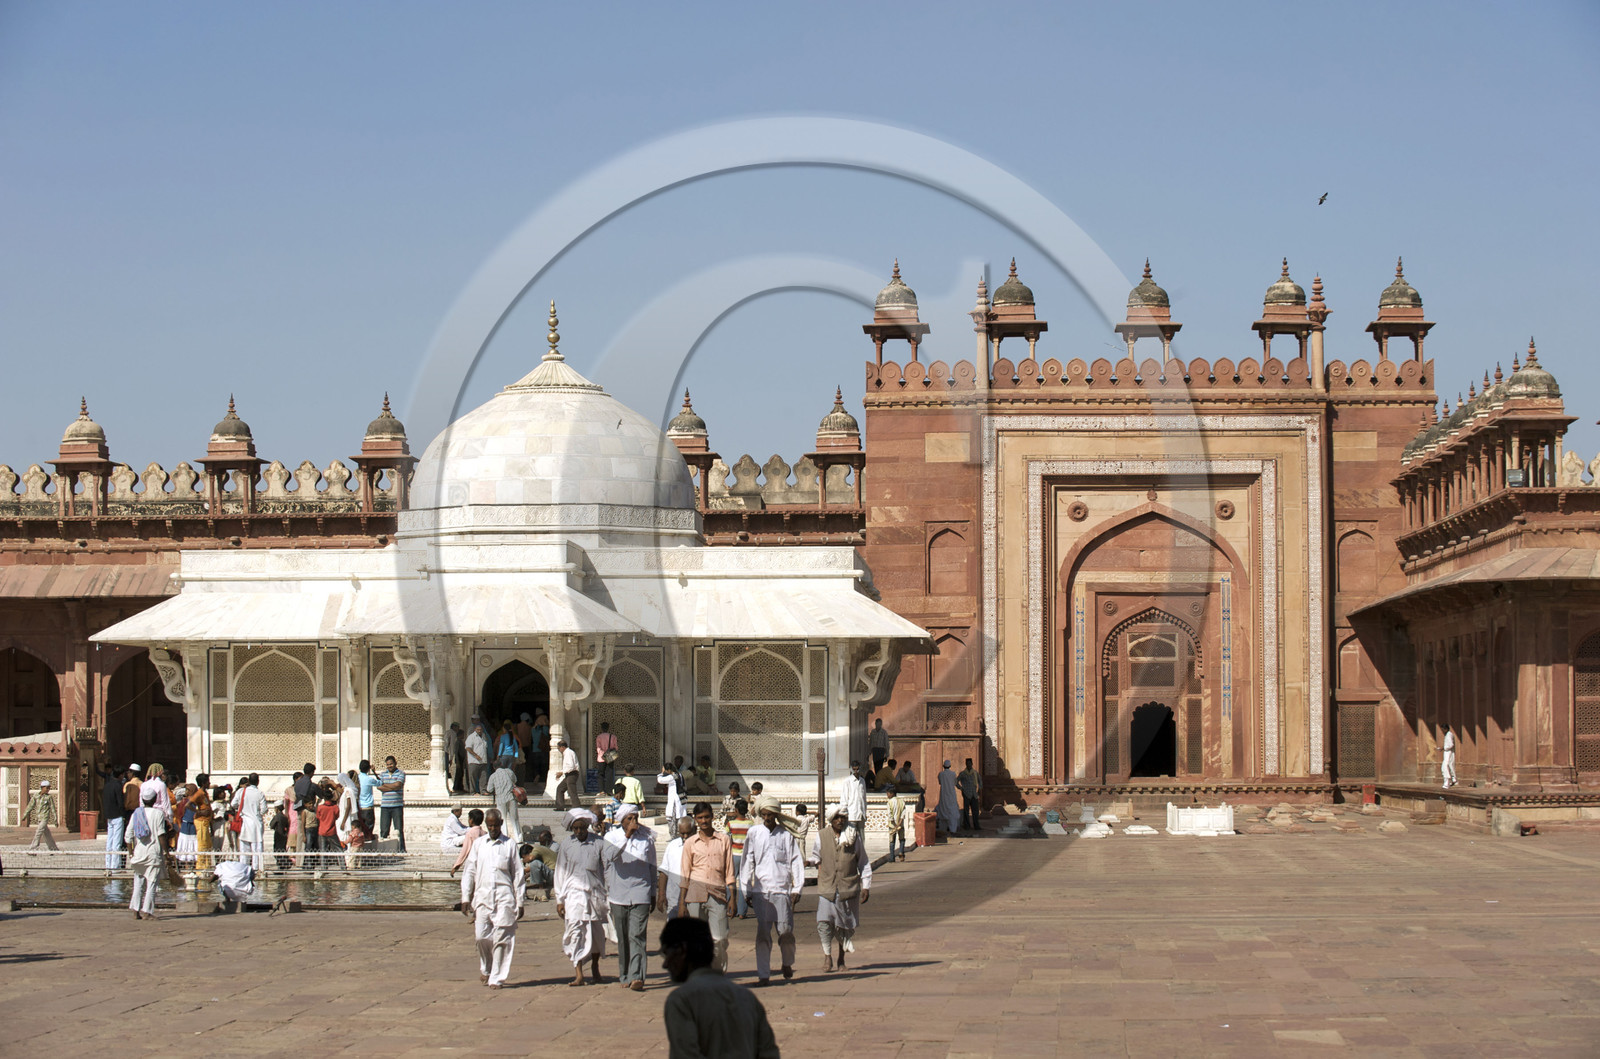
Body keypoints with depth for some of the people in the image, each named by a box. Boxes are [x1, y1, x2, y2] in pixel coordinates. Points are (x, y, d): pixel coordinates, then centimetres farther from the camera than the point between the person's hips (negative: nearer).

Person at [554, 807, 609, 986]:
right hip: (574, 893, -1)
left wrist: (607, 896, 8)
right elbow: (560, 873, 8)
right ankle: (578, 973, -13)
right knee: (575, 931, -11)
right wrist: (559, 899, 6)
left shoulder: (597, 844, 1)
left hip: (594, 893, 1)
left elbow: (605, 870, 8)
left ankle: (595, 968, 29)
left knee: (596, 932, 9)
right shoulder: (566, 845, 4)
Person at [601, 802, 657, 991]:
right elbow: (609, 856, -20)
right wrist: (627, 836, -25)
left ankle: (637, 977, -17)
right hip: (618, 894, 1)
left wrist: (653, 894, 15)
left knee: (637, 936, -11)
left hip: (640, 893, -1)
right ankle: (624, 976, 19)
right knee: (622, 938, 7)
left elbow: (652, 867, 14)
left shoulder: (646, 839, 4)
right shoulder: (612, 837, 2)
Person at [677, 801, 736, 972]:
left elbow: (729, 871, 11)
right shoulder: (690, 843, 10)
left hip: (718, 894, -1)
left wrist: (732, 897, 4)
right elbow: (685, 874, 11)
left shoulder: (723, 840, 9)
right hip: (695, 893, 1)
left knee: (719, 939, -8)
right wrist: (681, 902, 6)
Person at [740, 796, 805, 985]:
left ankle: (788, 963, 24)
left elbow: (796, 861, 7)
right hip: (760, 890, 0)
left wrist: (797, 888, 0)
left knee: (785, 930, -3)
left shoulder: (786, 835, 6)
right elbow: (747, 862, 10)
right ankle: (763, 974, 0)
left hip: (782, 889, 0)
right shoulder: (754, 833, 8)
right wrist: (745, 889, 6)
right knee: (762, 932, -4)